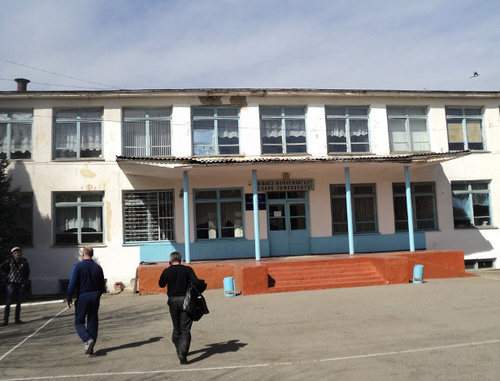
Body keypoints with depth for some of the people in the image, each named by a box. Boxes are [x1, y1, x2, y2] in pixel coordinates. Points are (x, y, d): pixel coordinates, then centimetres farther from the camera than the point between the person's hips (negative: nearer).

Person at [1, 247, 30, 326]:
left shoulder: (24, 262, 1)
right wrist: (8, 273, 9)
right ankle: (5, 320, -3)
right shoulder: (9, 262, -4)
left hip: (20, 285, 2)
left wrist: (24, 283, 1)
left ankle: (17, 319, 15)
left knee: (18, 303, 8)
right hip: (11, 283, -2)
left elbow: (27, 273, 8)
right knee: (8, 303, -6)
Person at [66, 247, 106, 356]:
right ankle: (90, 350, 11)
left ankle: (87, 340, -18)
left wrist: (68, 298, -2)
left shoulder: (78, 266, -8)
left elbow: (72, 284, -11)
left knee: (79, 322, 7)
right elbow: (102, 286, 11)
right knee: (92, 323, 9)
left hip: (82, 298, -4)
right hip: (95, 298, 4)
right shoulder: (98, 268, 6)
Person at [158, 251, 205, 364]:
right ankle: (182, 352, -13)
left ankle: (179, 350, 30)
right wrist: (203, 283, 7)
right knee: (185, 329, 0)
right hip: (185, 300, -2)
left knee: (176, 328, 19)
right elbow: (196, 282, -15)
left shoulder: (167, 271, -2)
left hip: (173, 301, 2)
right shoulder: (187, 269, -4)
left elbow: (161, 284, 14)